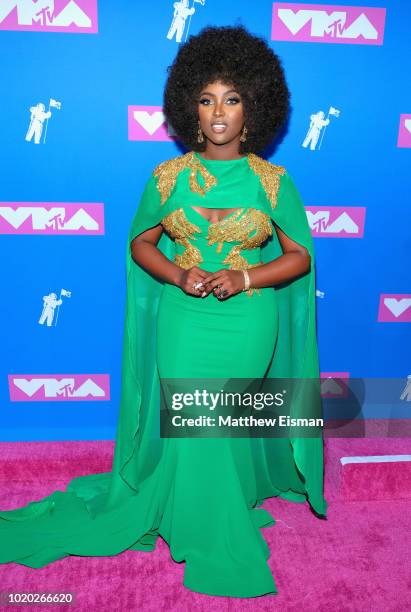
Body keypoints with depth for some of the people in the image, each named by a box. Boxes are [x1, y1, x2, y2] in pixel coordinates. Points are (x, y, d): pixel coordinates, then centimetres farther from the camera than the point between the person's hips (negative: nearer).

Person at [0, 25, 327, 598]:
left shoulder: (273, 180, -4)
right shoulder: (169, 176, -2)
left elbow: (300, 256, 0)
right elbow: (140, 243, 7)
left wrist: (243, 278, -16)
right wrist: (178, 275, -13)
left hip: (248, 324, 0)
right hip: (184, 320, 1)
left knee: (219, 425, 14)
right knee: (190, 427, 9)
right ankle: (210, 535, 37)